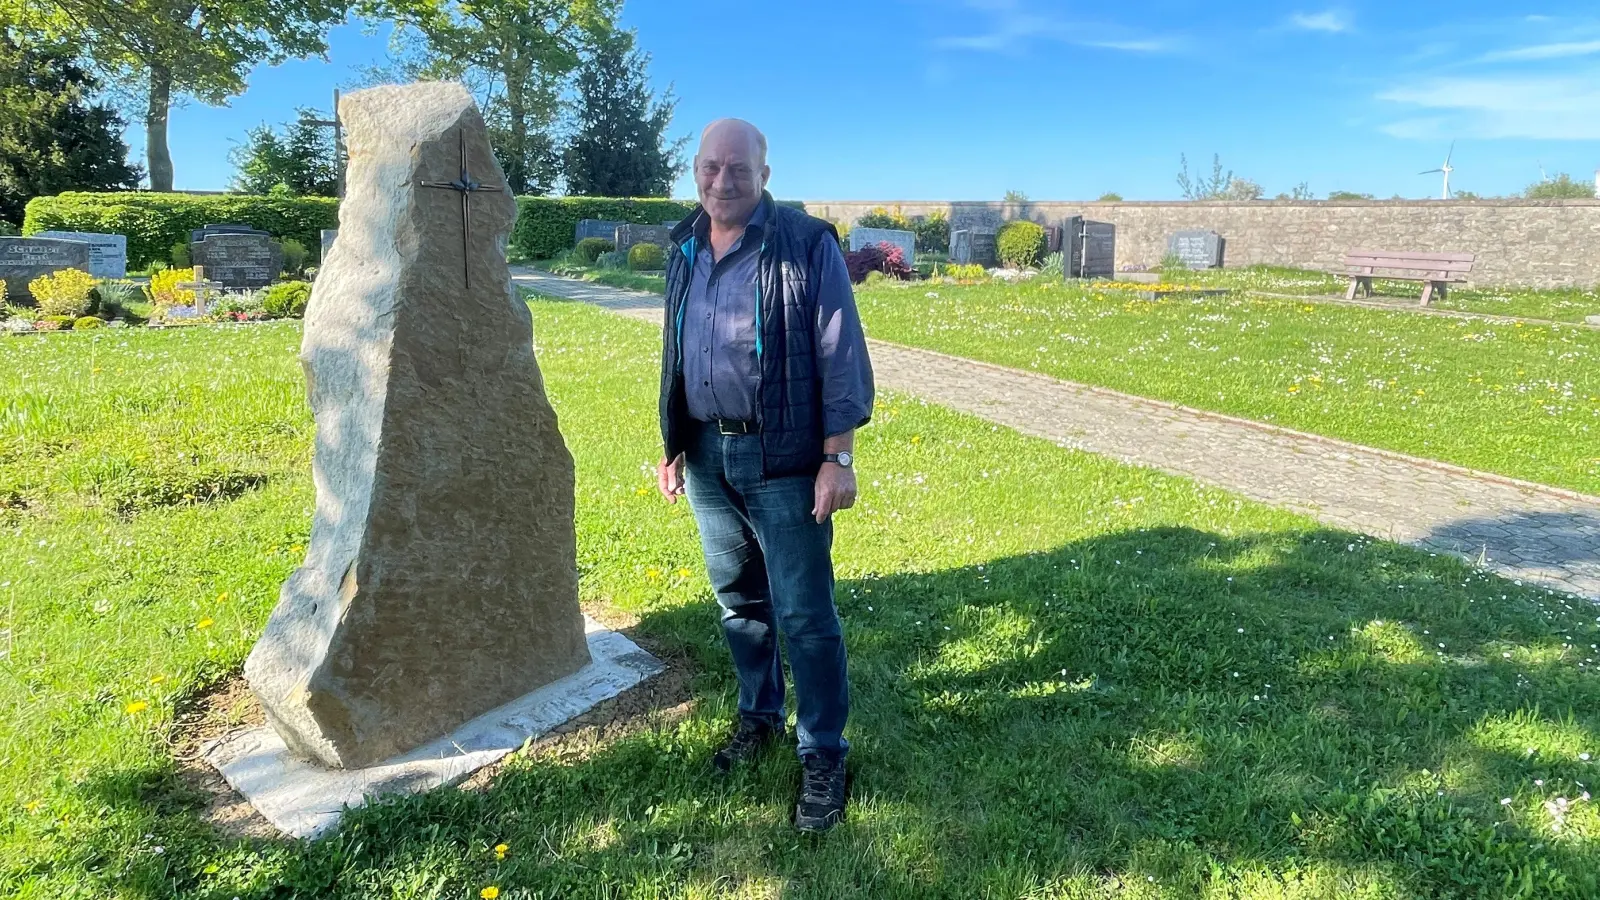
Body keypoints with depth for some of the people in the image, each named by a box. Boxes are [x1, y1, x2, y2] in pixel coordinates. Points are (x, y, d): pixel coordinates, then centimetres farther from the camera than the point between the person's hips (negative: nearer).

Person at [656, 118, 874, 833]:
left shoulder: (807, 245, -10)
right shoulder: (685, 248, 9)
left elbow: (841, 356, -11)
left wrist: (837, 458, -14)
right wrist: (673, 446, 16)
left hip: (781, 459, -6)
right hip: (706, 454, 6)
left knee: (803, 614, 0)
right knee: (737, 599, 18)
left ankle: (823, 755, 17)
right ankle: (759, 716, 38)